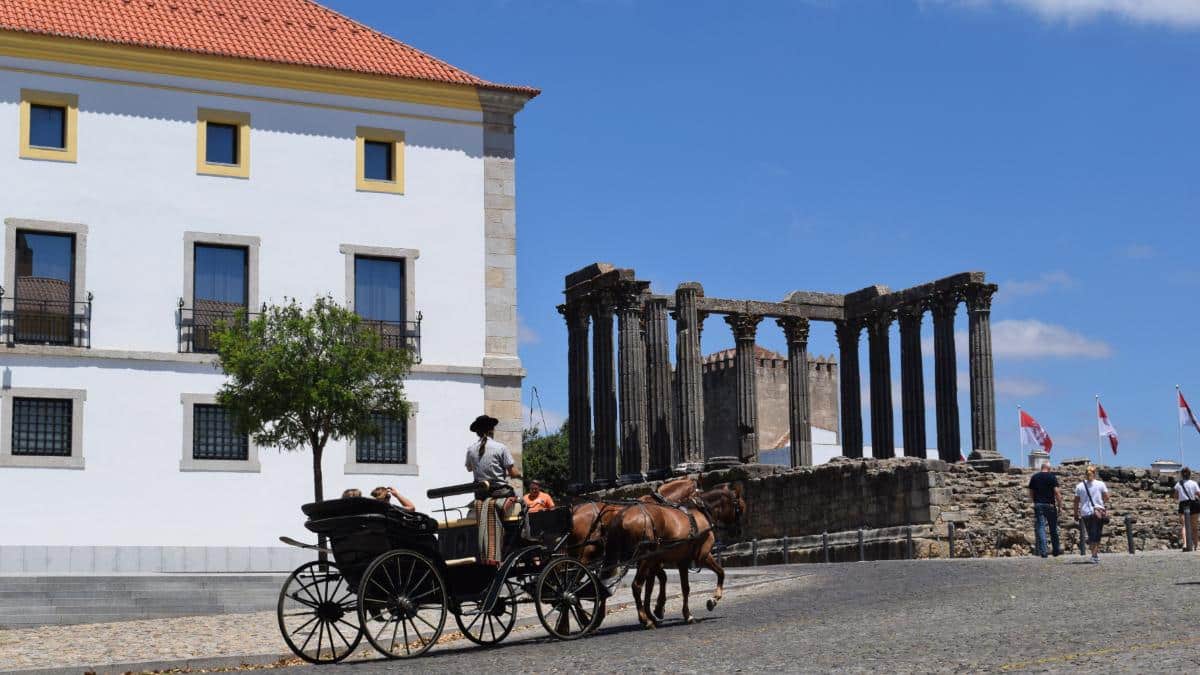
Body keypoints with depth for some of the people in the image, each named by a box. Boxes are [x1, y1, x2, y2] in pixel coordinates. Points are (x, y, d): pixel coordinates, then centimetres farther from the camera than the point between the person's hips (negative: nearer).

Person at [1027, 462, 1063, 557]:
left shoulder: (1034, 477, 7)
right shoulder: (1052, 477, -4)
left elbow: (1031, 494, 10)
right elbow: (1056, 492, -10)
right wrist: (1060, 505, -4)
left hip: (1038, 505, 2)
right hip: (1050, 505, -2)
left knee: (1040, 528, 0)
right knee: (1053, 528, 11)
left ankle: (1043, 551, -8)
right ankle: (1056, 550, 20)